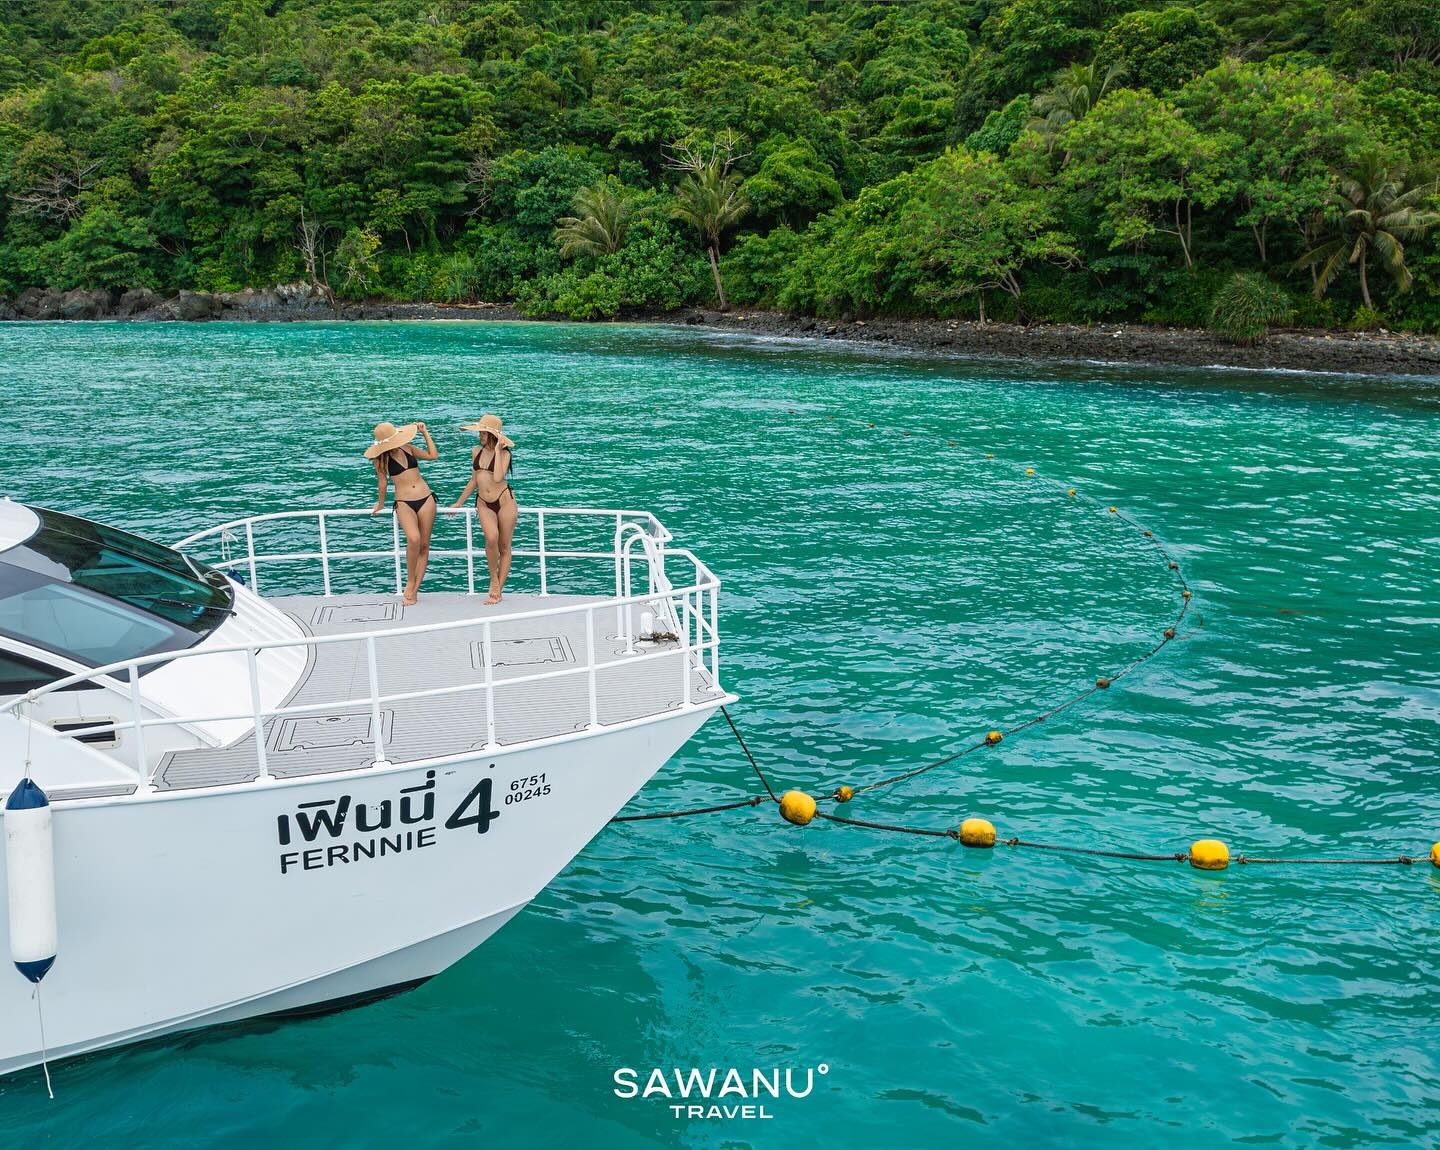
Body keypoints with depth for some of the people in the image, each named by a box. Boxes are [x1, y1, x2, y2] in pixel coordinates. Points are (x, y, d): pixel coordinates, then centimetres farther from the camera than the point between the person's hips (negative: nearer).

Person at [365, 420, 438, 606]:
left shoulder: (407, 448, 7)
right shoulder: (381, 458, -4)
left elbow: (433, 455, 12)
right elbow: (383, 482, 7)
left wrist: (425, 433, 12)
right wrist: (381, 504, 16)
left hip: (426, 499, 4)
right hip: (404, 503, -4)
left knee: (424, 545, 2)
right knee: (413, 539, -28)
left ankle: (414, 589, 9)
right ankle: (410, 583, -10)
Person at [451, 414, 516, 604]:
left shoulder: (504, 453, -6)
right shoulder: (476, 451, 8)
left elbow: (498, 478, -24)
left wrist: (497, 450, -18)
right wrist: (458, 503, 24)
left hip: (504, 501, -3)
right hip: (483, 503, 3)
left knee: (504, 547, 2)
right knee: (491, 538, -25)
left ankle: (498, 591, 8)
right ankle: (493, 579, -7)